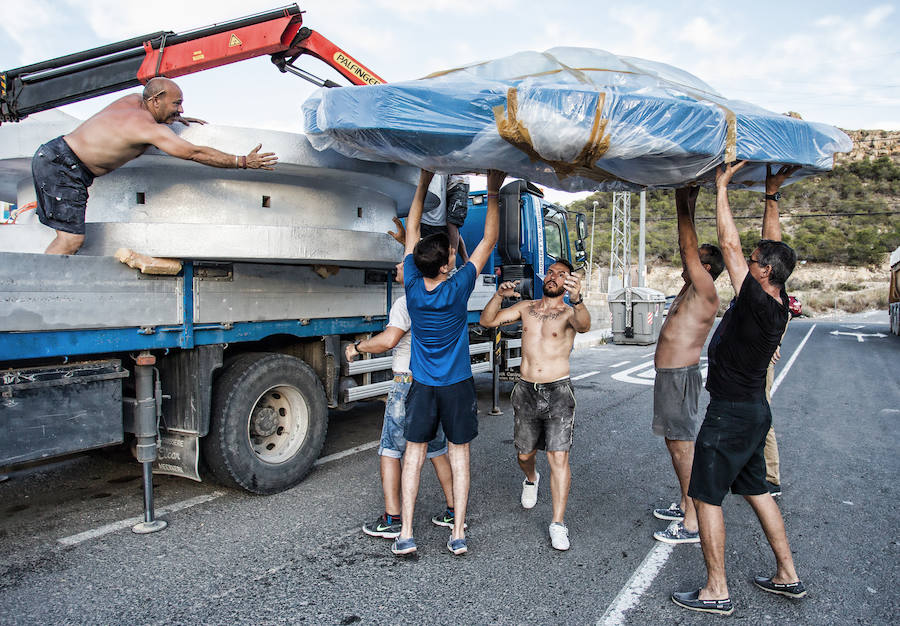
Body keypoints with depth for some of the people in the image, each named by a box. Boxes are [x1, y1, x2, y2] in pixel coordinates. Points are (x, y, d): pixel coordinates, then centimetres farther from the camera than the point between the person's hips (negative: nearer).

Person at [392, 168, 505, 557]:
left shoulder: (412, 285, -10)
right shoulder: (457, 289, -17)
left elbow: (412, 230, 3)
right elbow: (488, 241, -7)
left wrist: (423, 183, 9)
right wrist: (493, 193, -1)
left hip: (422, 386, 2)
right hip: (457, 385, -2)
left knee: (414, 453, 10)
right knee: (459, 454, 9)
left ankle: (406, 534, 10)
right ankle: (458, 534, 13)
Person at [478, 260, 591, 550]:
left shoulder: (568, 312, -4)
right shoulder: (526, 307, 8)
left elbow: (583, 325, -29)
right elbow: (487, 321, 2)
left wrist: (576, 299, -50)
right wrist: (499, 295, -15)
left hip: (558, 392, -3)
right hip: (526, 391, 4)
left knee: (559, 456, -10)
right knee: (525, 454, 15)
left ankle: (558, 523, -1)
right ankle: (531, 480, 50)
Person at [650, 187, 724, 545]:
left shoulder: (705, 293, -11)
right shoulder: (689, 291, 13)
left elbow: (689, 250, -17)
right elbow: (687, 250, 18)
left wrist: (684, 208, -11)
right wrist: (685, 207, 14)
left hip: (680, 377, -10)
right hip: (668, 375, 10)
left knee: (684, 446, -7)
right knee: (674, 443, 17)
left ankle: (692, 525, -1)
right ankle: (684, 506, 29)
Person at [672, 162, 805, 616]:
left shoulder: (758, 304, -22)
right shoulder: (778, 304, 2)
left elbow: (729, 244, -22)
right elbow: (774, 249, 14)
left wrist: (722, 187, -15)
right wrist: (771, 196, 14)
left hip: (731, 414, -9)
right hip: (755, 411, 10)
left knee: (706, 496, 0)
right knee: (756, 490, 21)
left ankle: (716, 591, 8)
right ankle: (788, 576, 31)